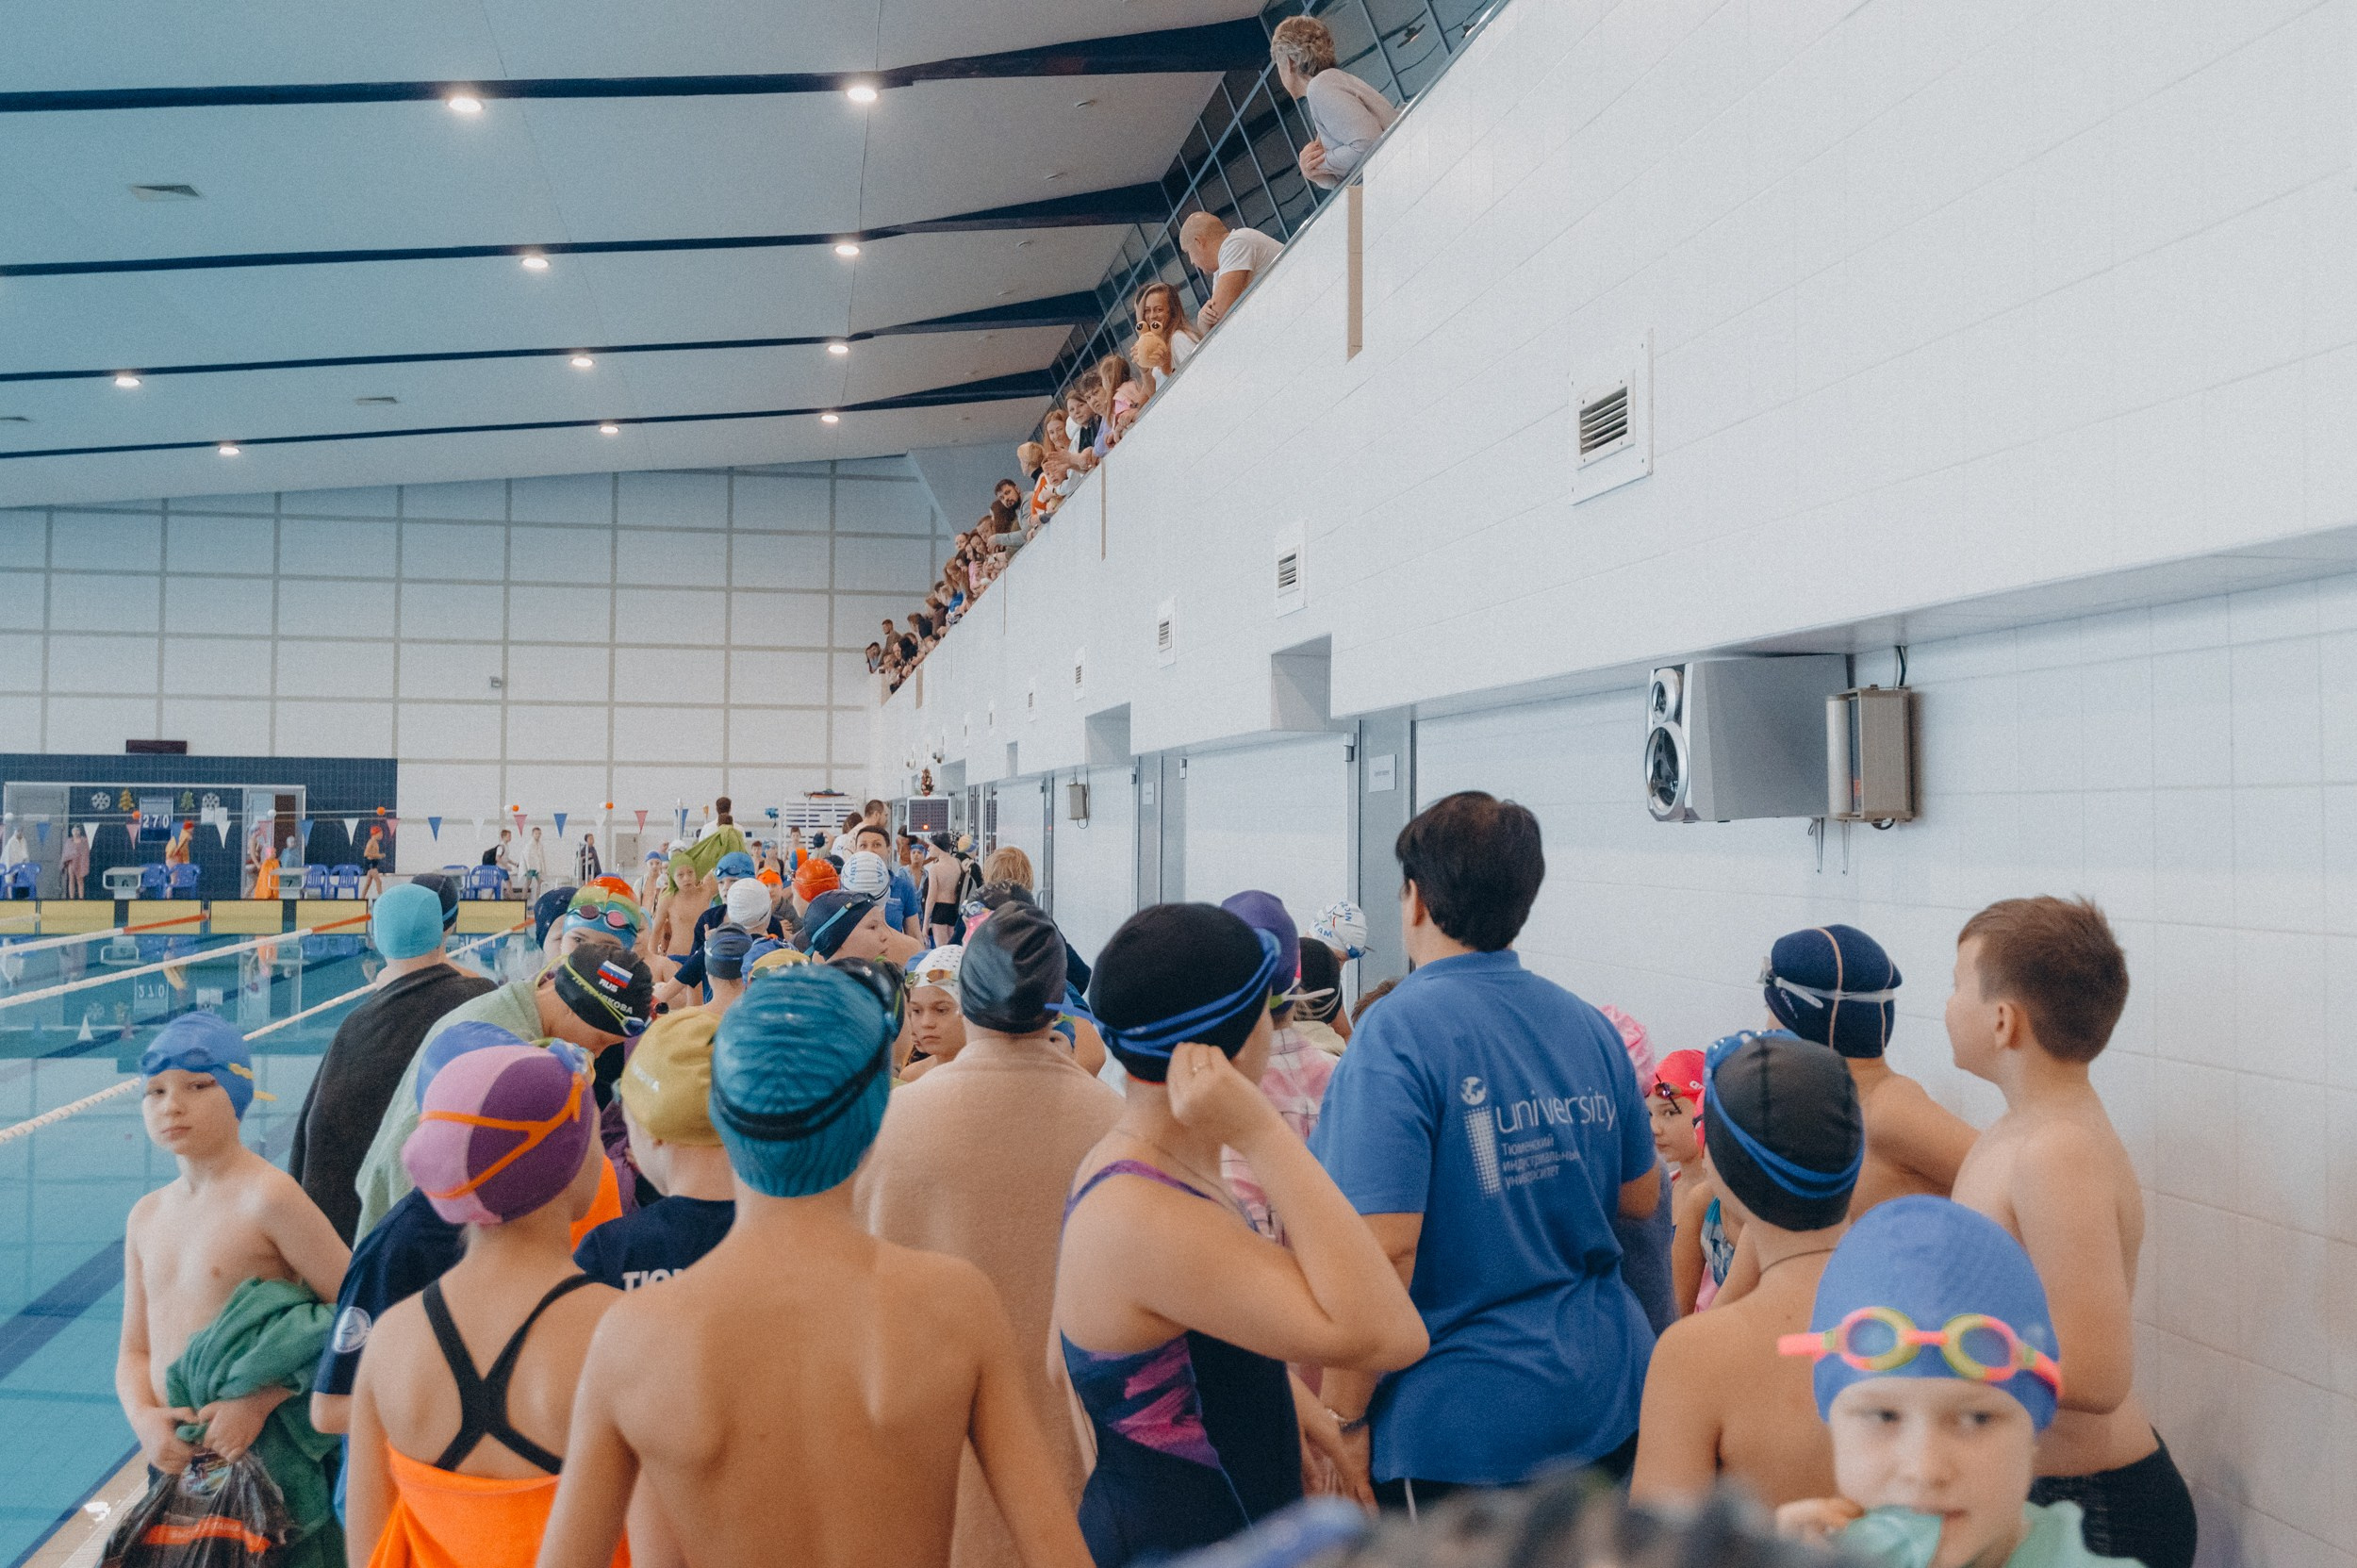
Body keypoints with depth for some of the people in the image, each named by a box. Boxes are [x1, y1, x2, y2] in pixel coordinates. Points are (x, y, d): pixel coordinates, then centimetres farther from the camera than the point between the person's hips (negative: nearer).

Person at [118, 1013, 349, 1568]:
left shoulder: (267, 1197, -13)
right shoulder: (147, 1217, 9)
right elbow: (135, 1350, 14)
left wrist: (259, 1400, -19)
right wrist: (144, 1418, -5)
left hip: (264, 1456, -6)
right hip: (175, 1461, 6)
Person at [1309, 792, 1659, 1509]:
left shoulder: (1398, 1032, -18)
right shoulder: (1589, 1025, 2)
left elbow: (1385, 1245, -24)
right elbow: (1641, 1198, 12)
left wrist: (1343, 1420, -15)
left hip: (1468, 1418, -6)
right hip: (1610, 1396, 6)